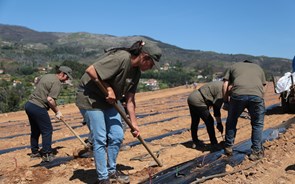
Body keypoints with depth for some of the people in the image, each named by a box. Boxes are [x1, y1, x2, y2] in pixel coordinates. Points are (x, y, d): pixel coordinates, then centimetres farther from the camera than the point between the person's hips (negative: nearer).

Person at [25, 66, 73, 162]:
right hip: (38, 108, -9)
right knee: (47, 130, 2)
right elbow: (50, 99, -20)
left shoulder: (46, 76, 15)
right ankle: (46, 154, 7)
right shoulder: (57, 83, -13)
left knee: (35, 130, 20)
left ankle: (34, 152, 32)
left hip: (29, 104, 9)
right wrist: (57, 111, -8)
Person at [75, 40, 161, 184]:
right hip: (90, 98, -8)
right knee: (100, 139, -4)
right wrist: (108, 88, -23)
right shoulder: (121, 58, -27)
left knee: (117, 136, 7)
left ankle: (111, 171, 26)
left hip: (109, 101, 8)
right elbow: (90, 70, -29)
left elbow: (130, 100, 4)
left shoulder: (136, 72, 1)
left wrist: (134, 123, 5)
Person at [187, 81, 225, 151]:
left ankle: (195, 142, 35)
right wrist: (219, 123, -7)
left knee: (195, 122, 20)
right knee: (209, 122, 0)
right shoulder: (222, 90, -15)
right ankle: (214, 145, 8)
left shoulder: (220, 85, 13)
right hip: (198, 102, -10)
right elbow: (217, 107, -14)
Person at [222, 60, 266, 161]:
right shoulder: (258, 68, 35)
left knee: (231, 122, 20)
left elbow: (225, 85, 18)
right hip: (257, 95, 1)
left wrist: (226, 100, 27)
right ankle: (256, 152, 18)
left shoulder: (233, 66, 31)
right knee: (257, 124, 18)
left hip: (238, 94, 0)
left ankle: (228, 147, 27)